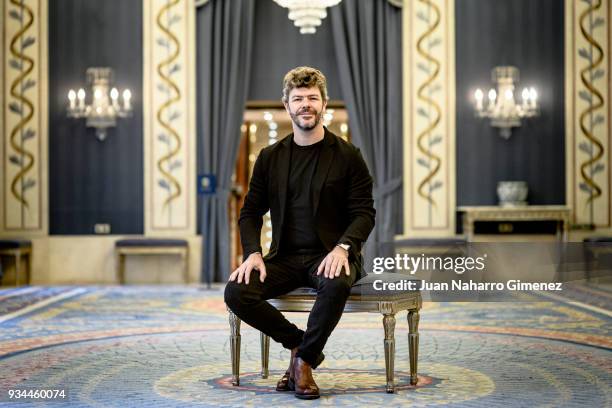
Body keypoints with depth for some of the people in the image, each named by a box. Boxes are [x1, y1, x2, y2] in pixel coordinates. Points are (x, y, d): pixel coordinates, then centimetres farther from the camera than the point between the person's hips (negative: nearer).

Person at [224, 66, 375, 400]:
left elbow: (364, 212, -2)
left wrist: (342, 248, -21)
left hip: (330, 256, -3)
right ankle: (300, 344, -3)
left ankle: (305, 360, -15)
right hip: (285, 258, 3)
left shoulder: (347, 156, 2)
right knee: (236, 292, -23)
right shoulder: (270, 157, 11)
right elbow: (250, 212, 11)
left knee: (337, 285, -39)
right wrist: (253, 253, -8)